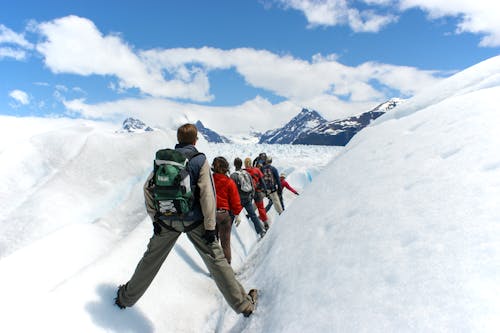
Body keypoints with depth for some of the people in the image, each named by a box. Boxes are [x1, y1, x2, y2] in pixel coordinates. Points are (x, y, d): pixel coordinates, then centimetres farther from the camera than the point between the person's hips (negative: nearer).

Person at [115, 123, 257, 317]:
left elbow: (148, 187, 2)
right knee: (216, 259, 3)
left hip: (167, 220, 4)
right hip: (194, 221, -3)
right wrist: (210, 226, -11)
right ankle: (243, 304, 11)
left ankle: (127, 297, 39)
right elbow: (207, 194, -15)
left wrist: (155, 217, 6)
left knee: (151, 259, 21)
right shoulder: (200, 160, -7)